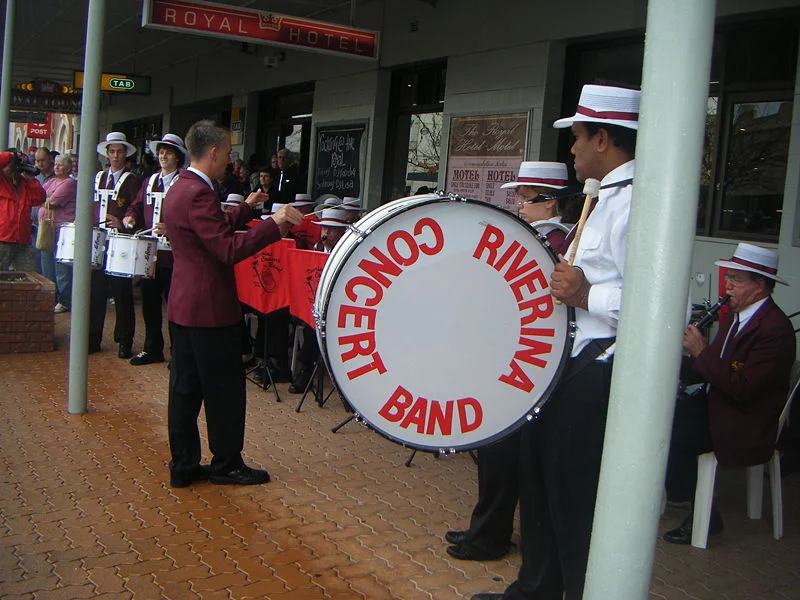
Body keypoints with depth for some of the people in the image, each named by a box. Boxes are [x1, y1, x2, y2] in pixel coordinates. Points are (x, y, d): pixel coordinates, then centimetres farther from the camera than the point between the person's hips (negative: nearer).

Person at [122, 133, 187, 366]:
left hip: (172, 254, -6)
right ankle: (152, 349, 25)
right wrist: (130, 216, 2)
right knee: (149, 302, 13)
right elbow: (137, 205, 23)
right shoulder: (149, 182, 16)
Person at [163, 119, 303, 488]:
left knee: (186, 388, 13)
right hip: (210, 308, -10)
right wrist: (274, 224, -26)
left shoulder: (179, 189, 12)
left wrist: (246, 208, 27)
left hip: (183, 306, 10)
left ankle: (183, 465, 22)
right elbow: (229, 250, -25)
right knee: (224, 388, 3)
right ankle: (227, 464, 16)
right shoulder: (199, 194, -20)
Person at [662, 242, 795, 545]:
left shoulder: (775, 329, -20)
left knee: (671, 433, -23)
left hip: (744, 428, -9)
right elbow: (707, 370, 12)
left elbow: (741, 389, -27)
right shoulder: (734, 315, 9)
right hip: (717, 404, 9)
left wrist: (702, 352, -23)